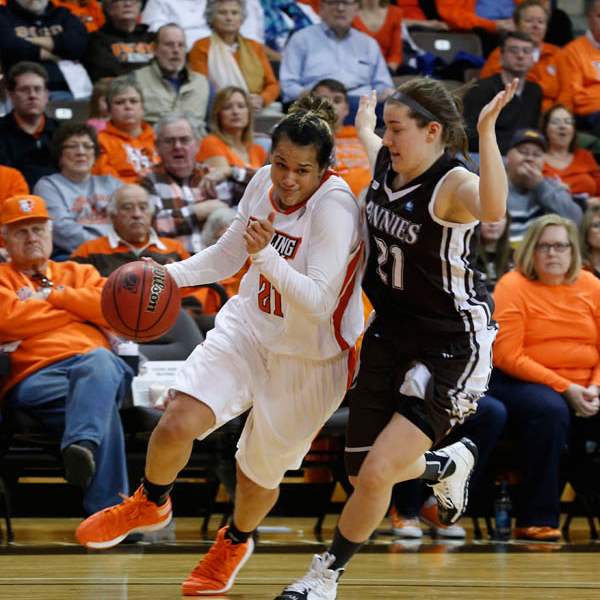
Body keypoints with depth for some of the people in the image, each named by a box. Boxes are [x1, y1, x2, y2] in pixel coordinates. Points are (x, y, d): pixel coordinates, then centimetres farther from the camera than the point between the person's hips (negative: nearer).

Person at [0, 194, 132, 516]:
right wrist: (76, 309, 10)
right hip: (35, 375, -3)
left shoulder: (77, 273, 34)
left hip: (97, 368, 3)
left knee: (100, 361, -39)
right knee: (102, 403, -38)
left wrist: (53, 295, 9)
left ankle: (82, 446, -62)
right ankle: (108, 509, -50)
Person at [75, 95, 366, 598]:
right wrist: (171, 275, -2)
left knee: (259, 471, 12)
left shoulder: (334, 207, -27)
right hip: (249, 329, 5)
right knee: (177, 424, -16)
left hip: (310, 360, -4)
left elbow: (320, 302, -31)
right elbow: (228, 255, 12)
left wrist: (266, 255, -41)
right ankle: (151, 504, 17)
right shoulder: (263, 183, -6)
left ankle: (236, 542, 47)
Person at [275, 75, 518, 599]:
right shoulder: (386, 164, -1)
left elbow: (493, 209, -49)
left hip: (450, 348, -8)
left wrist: (486, 130, -55)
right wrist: (364, 122, 49)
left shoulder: (454, 184, -23)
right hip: (390, 335, 8)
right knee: (363, 475, 13)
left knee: (377, 475, -14)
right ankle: (450, 464, 46)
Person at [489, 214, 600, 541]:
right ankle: (536, 520, -29)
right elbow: (507, 357, -12)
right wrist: (563, 388, -17)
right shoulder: (513, 286, -4)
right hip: (520, 383, -4)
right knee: (550, 410, -36)